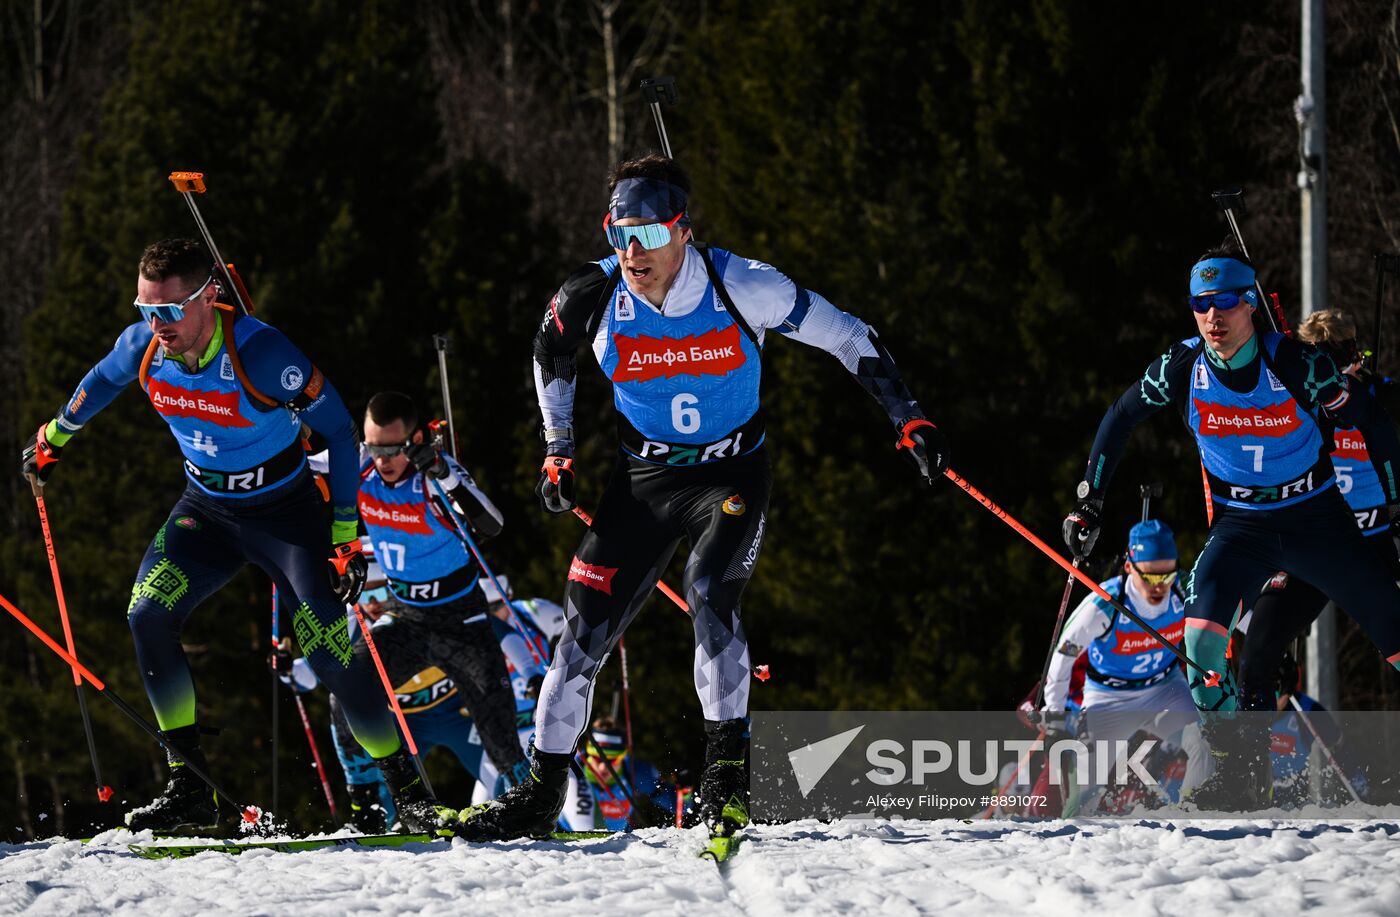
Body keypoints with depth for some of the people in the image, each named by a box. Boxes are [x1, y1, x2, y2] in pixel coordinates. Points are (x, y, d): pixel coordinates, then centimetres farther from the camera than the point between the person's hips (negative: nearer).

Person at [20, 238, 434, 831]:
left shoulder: (259, 353, -30)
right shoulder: (143, 347, -15)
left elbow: (337, 429, -19)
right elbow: (103, 380, 12)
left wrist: (347, 534, -19)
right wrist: (55, 436, 27)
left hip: (285, 510, -5)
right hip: (206, 509, 5)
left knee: (329, 650, -15)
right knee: (148, 616, -16)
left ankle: (408, 790, 1)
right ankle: (190, 789, -10)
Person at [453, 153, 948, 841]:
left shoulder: (742, 288, -21)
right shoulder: (594, 295, -14)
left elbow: (847, 338, -9)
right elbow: (550, 355, 10)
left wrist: (908, 422, -11)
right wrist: (558, 451, 10)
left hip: (731, 476, -3)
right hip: (643, 480, 3)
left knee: (708, 591, -29)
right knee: (586, 627, -4)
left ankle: (729, 771, -24)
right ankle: (542, 792, 7)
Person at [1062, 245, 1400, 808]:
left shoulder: (1294, 364, -20)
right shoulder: (1183, 367, -12)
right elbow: (1119, 421, 4)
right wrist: (1088, 504, 2)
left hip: (1318, 521, -1)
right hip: (1240, 524, 1)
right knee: (1202, 633, -23)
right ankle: (1238, 770, -12)